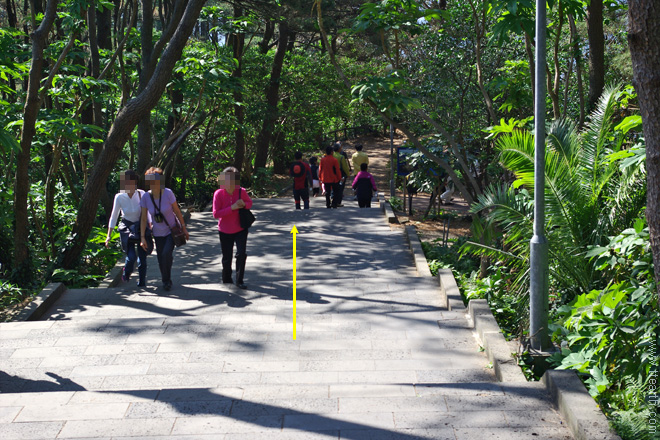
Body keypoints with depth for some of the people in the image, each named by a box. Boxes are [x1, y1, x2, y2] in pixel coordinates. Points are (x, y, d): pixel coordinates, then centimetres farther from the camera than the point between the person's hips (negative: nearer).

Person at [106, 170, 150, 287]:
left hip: (141, 227, 1)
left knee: (142, 257, -2)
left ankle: (142, 280, 20)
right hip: (127, 228, -1)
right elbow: (114, 217, -4)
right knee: (131, 256, -14)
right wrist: (109, 236, -5)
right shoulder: (119, 197, -13)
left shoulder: (141, 194, -13)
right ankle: (126, 272, 20)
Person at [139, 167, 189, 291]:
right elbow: (143, 219, -6)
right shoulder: (146, 197, -12)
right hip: (158, 233, 2)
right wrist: (142, 238, -9)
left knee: (166, 254, -22)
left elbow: (177, 211, -7)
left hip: (172, 230, -2)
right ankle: (166, 281, 27)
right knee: (161, 260, 1)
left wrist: (184, 229, -2)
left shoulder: (168, 193, -18)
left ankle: (167, 281, 0)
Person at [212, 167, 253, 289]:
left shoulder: (241, 191, -11)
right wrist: (232, 208, -27)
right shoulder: (218, 193, -16)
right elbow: (216, 214, -19)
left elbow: (250, 202, 8)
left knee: (241, 254, -10)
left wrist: (244, 204, -17)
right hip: (225, 231, 0)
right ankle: (226, 278, 35)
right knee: (227, 257, 11)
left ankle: (239, 280, 5)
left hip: (240, 229, 0)